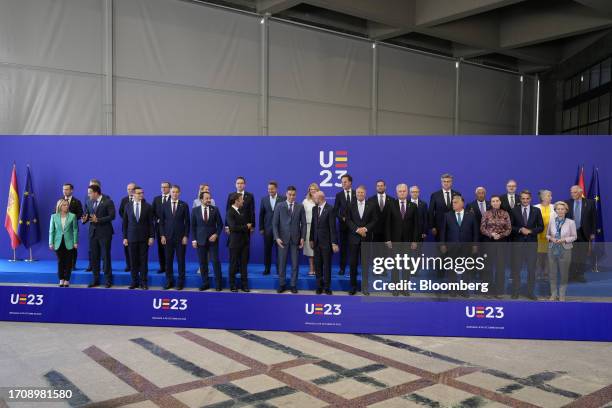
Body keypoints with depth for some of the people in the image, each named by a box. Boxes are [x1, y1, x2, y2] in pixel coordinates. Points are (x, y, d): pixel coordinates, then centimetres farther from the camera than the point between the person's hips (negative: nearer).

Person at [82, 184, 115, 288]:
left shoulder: (108, 202, -9)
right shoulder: (89, 202, 10)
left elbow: (112, 216, -15)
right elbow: (86, 214, 13)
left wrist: (98, 220, -22)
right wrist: (84, 219, -10)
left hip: (104, 233, -6)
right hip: (93, 232, 6)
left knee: (105, 256, 0)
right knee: (94, 257, 9)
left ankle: (108, 280, 8)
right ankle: (96, 279, 19)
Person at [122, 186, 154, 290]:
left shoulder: (147, 206, 1)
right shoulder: (128, 206, 5)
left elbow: (151, 223, 1)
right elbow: (124, 222, 6)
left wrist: (151, 236, -5)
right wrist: (125, 237, 2)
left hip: (144, 238, -1)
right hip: (131, 237, 1)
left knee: (143, 261, 2)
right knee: (133, 261, 5)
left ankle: (143, 282, 9)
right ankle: (134, 281, 15)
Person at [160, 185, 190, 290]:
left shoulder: (184, 205, 1)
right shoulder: (165, 205, 6)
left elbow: (187, 222, 0)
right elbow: (161, 222, 7)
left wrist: (186, 236, -6)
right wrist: (162, 235, -1)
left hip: (180, 237, -2)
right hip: (168, 237, 2)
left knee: (181, 260, 2)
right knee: (168, 260, 4)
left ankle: (180, 282, 10)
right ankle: (169, 281, 14)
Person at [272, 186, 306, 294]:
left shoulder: (300, 207, 5)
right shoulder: (279, 206, 2)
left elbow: (303, 224, 5)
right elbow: (275, 223, 0)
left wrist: (303, 238, -4)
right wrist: (277, 237, -10)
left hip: (295, 239, 1)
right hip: (283, 239, -1)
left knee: (295, 263, 4)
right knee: (282, 263, 4)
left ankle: (293, 285, 12)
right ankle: (282, 284, 14)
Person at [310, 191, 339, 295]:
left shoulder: (330, 209, -11)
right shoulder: (314, 209, 8)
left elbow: (332, 227, -12)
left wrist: (334, 243, -14)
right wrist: (311, 239, 10)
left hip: (326, 242, -5)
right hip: (317, 242, 5)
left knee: (327, 266, 3)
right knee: (317, 266, 9)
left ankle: (327, 287, 13)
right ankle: (319, 286, 18)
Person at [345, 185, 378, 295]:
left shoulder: (372, 205, 5)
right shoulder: (350, 206, 6)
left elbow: (375, 220, 2)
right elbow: (348, 220, 1)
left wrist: (366, 228, -13)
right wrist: (357, 229, -13)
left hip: (366, 237, 0)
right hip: (354, 237, 0)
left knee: (365, 262, 3)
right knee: (353, 262, 1)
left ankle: (365, 286, 12)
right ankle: (353, 286, 9)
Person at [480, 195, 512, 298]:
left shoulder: (505, 214, 3)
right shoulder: (486, 214, 1)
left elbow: (509, 229, 2)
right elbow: (482, 229, 0)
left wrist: (501, 235, -14)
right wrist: (491, 234, -15)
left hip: (502, 242, 0)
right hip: (489, 242, 0)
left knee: (501, 266, 0)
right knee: (489, 266, 3)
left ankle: (499, 291, 9)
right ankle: (489, 290, 12)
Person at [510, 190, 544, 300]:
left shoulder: (536, 211, 4)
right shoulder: (514, 210, 2)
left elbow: (541, 227, 4)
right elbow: (510, 226, 2)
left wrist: (530, 231, -12)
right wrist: (520, 230, -15)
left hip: (532, 242, 1)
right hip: (518, 242, -1)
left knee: (532, 268, 5)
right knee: (516, 268, 3)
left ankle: (530, 292, 14)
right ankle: (515, 292, 11)